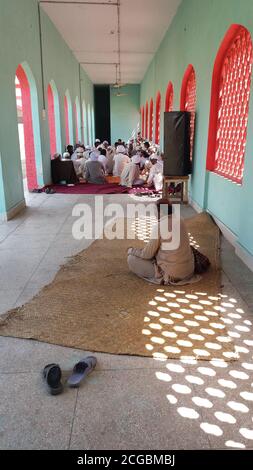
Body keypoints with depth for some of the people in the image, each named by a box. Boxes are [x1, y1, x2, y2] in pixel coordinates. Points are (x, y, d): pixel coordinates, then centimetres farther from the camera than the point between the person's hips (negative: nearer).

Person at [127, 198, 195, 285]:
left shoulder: (158, 226, -17)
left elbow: (148, 254, -10)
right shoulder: (180, 221, 5)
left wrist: (132, 251, 9)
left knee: (131, 259, 3)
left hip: (170, 273, -8)